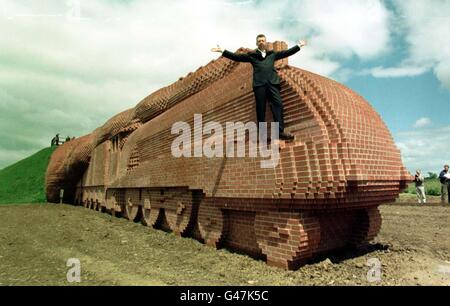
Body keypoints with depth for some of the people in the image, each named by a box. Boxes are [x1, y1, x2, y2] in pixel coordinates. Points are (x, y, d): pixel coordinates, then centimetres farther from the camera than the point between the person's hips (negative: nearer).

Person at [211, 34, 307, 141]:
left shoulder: (272, 54, 23)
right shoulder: (252, 55, 16)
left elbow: (287, 52, 27)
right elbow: (236, 57, 12)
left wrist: (299, 46, 27)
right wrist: (222, 51, 6)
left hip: (272, 83, 2)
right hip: (259, 84, -2)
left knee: (278, 105, -10)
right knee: (260, 108, -3)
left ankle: (281, 132, -11)